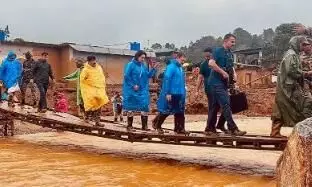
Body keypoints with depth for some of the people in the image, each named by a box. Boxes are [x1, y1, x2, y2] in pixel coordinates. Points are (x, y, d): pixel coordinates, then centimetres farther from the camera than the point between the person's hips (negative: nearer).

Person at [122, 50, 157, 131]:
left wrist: (153, 69, -4)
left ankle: (144, 125, 7)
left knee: (145, 107, 0)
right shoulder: (130, 65, -8)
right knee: (130, 107, 4)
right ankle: (129, 125, 14)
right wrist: (133, 85, -16)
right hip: (131, 90, -5)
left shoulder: (144, 66, 9)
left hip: (142, 90, 5)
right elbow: (126, 76, -13)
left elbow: (148, 76, 8)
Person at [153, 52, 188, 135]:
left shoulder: (181, 68, 13)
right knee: (166, 110, 2)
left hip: (180, 94, 8)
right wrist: (167, 93, -20)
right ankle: (157, 125, 21)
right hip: (171, 93, -8)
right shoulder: (171, 67, -12)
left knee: (179, 112, 7)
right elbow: (166, 79, -17)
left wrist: (184, 92, 14)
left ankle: (179, 128, 12)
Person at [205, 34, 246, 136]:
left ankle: (210, 129, 16)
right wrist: (223, 72, -20)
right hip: (216, 82, -8)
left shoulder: (230, 54, 17)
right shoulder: (218, 51, -8)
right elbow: (211, 63, -21)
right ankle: (233, 128, -11)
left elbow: (231, 66, 28)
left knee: (214, 107, 11)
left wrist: (234, 73, 6)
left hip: (224, 83, 8)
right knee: (226, 105, -12)